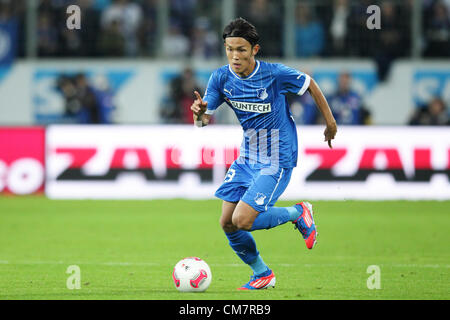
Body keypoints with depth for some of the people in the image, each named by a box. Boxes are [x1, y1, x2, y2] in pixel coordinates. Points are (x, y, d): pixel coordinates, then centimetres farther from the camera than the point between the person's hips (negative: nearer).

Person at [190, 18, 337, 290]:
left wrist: (330, 121, 8)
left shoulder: (275, 74, -19)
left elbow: (310, 84, -1)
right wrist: (200, 113, -33)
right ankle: (262, 274, 23)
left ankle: (298, 213, 8)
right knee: (227, 223, 1)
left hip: (277, 160, -6)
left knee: (242, 220, -18)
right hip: (247, 159, 6)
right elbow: (203, 120, -8)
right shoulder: (221, 78, -7)